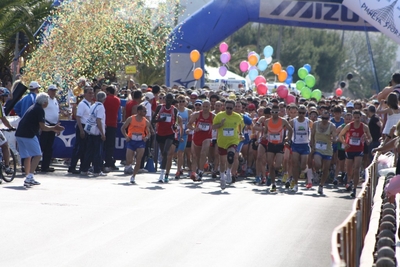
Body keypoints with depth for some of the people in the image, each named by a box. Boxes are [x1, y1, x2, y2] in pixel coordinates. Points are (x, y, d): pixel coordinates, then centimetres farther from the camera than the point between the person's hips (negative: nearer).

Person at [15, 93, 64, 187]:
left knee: (27, 157, 14)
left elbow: (39, 126, 29)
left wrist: (54, 128, 27)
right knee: (37, 155, -6)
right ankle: (29, 177, -16)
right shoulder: (40, 110, -7)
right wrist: (54, 128, 5)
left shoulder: (33, 108, 22)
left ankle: (28, 178, 17)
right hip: (29, 135, -9)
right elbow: (43, 128, -9)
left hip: (19, 134, 9)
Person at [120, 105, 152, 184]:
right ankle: (128, 165, 28)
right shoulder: (130, 119, -3)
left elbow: (148, 132, 10)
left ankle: (133, 176, 6)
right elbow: (123, 128, 5)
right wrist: (126, 136, -10)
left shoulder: (146, 122, 4)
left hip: (141, 141, 2)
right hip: (131, 141, -2)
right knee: (129, 161, -8)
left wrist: (147, 137, -12)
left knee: (138, 161, -7)